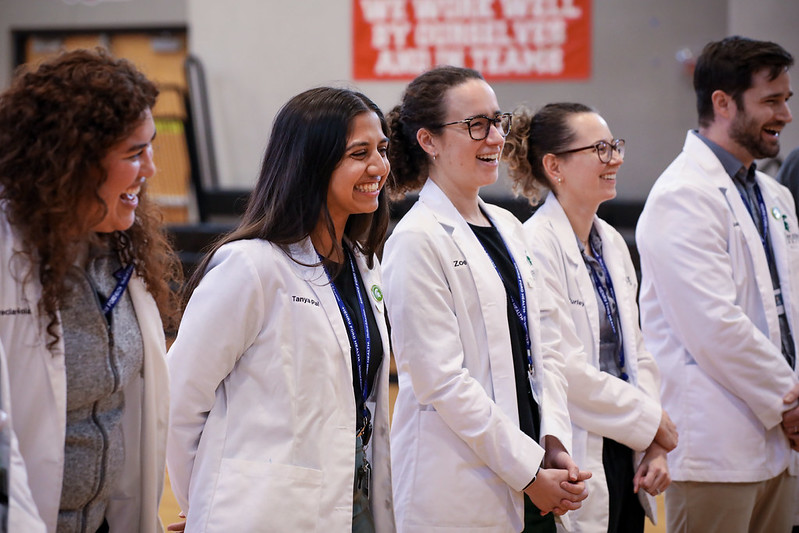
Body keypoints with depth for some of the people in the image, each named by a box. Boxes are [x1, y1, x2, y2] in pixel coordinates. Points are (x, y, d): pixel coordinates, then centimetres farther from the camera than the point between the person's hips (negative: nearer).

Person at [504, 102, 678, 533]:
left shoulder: (612, 243, 13)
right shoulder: (536, 246, -13)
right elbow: (563, 368, -18)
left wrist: (655, 445, 4)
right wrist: (653, 421, -8)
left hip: (623, 458, 8)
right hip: (577, 464, -8)